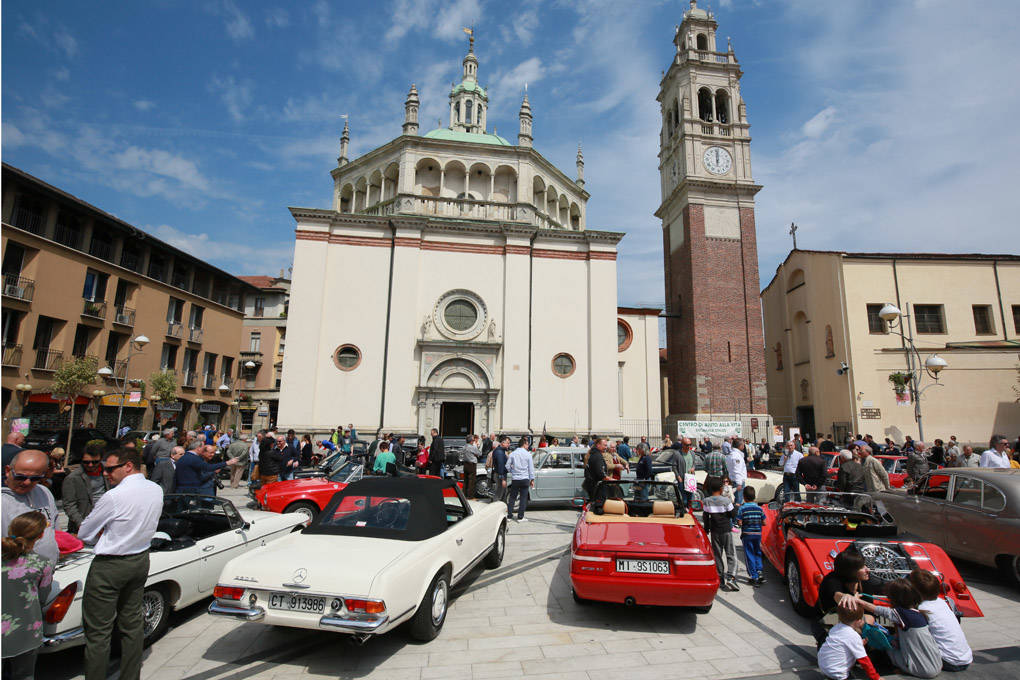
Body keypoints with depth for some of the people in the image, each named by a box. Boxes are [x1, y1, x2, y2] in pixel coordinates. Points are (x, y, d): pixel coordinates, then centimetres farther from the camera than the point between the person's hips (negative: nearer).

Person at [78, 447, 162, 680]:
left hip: (110, 566, -7)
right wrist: (112, 532, 5)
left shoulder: (114, 496, -22)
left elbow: (84, 534, -8)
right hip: (141, 561, 7)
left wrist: (103, 533, 10)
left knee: (98, 632, 6)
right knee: (133, 624, 18)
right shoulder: (156, 490, -3)